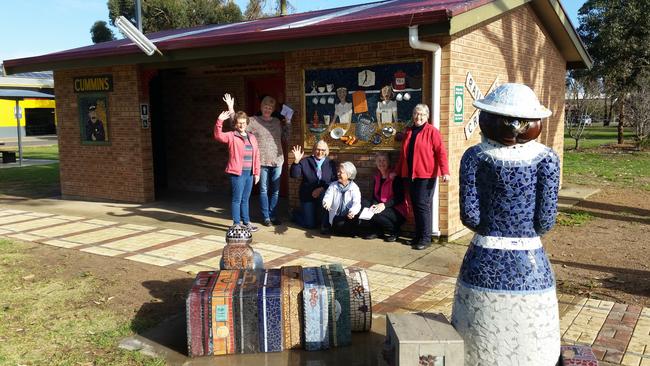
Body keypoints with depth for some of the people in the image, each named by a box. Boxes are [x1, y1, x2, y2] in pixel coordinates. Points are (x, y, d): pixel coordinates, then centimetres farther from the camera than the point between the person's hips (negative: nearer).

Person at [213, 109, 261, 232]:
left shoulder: (252, 137, 14)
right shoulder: (231, 136, -1)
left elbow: (256, 156, 13)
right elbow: (218, 136, -19)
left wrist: (257, 173, 9)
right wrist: (220, 121, -30)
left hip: (250, 173, 5)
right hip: (237, 173, -5)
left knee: (245, 199, 15)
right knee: (237, 199, 0)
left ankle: (246, 222, 25)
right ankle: (236, 224, 7)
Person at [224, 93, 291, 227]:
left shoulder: (277, 122, 11)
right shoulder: (254, 120, 2)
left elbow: (286, 138, 11)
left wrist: (288, 123, 4)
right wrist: (231, 109, -14)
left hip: (277, 161, 3)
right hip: (262, 161, -3)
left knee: (275, 190, 8)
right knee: (264, 190, 3)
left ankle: (273, 216, 18)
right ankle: (266, 217, 12)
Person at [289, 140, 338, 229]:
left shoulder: (331, 163, 2)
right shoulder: (305, 162, 0)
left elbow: (334, 181, -5)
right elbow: (294, 175, -11)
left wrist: (321, 189, -19)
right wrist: (296, 161, -26)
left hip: (324, 197, 1)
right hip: (307, 196, -1)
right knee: (310, 225, -5)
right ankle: (296, 214, 26)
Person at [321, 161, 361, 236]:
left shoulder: (354, 188, -8)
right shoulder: (333, 185, 1)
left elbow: (357, 203, -22)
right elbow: (327, 197, -12)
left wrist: (353, 211, -46)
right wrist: (326, 203, -39)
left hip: (348, 216, -2)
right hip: (334, 216, 3)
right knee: (324, 230, -17)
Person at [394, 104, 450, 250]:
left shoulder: (432, 131, -5)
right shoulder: (409, 132, 15)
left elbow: (441, 152, -11)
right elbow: (403, 154, 22)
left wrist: (445, 171, -21)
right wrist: (397, 171, 23)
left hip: (426, 175, -6)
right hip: (410, 175, 6)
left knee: (423, 205, -7)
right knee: (416, 206, 9)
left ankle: (425, 238, 0)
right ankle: (419, 235, 19)